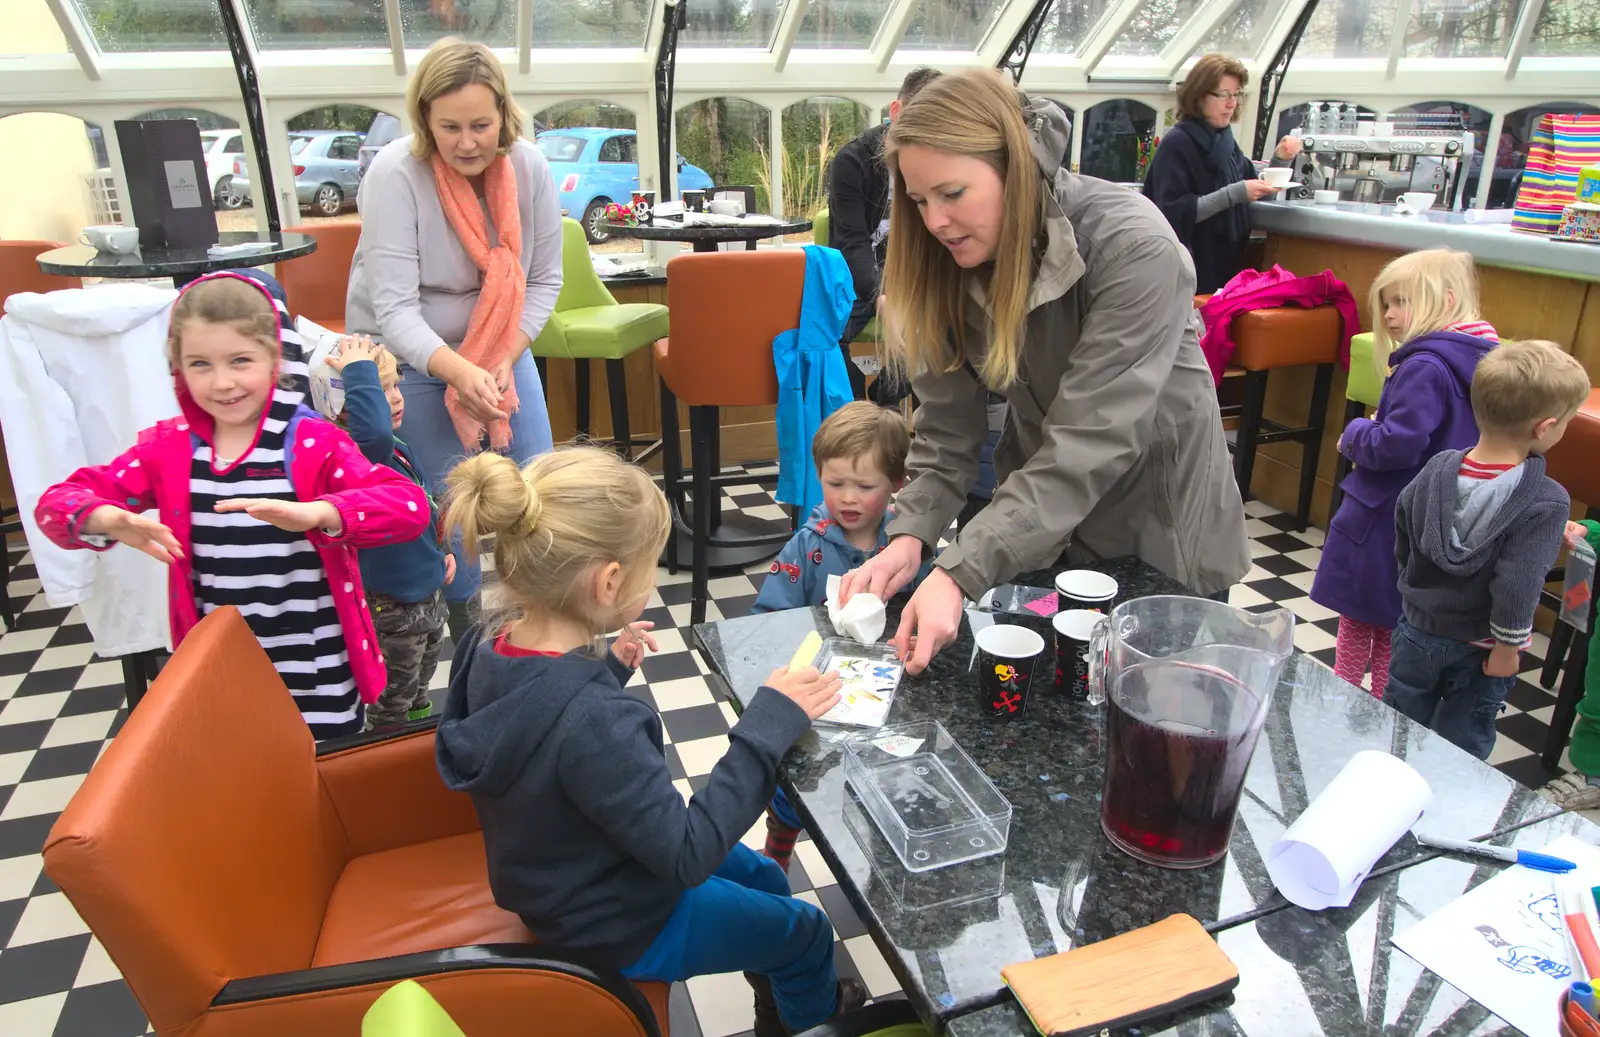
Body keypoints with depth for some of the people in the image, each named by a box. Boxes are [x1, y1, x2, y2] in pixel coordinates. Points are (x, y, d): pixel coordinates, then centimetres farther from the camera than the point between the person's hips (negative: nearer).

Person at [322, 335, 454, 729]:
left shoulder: (397, 449, 3)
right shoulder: (353, 453, -28)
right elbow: (375, 433, -54)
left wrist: (441, 551, 15)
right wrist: (360, 371, -44)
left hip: (427, 591, 10)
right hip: (393, 606, -10)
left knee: (418, 692, 32)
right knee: (391, 708, 12)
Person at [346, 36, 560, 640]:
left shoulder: (528, 167, -13)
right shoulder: (395, 173, -24)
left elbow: (544, 279, -6)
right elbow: (394, 306, -28)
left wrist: (503, 360, -19)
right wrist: (461, 374, -44)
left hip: (501, 344, 4)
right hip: (411, 355, -4)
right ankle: (466, 629, 20)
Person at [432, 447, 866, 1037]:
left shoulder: (489, 645, -16)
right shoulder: (592, 721, -42)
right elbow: (687, 854, -34)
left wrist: (608, 668, -1)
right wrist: (767, 725, -33)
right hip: (619, 931, -7)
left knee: (762, 877, 29)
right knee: (806, 929, 19)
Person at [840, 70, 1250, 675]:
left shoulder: (1135, 250, -29)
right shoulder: (951, 265, -11)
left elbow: (1087, 445, -35)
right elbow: (949, 427, -11)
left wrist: (961, 574, -41)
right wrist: (911, 535, -28)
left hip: (1160, 528, -4)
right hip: (1042, 527, 4)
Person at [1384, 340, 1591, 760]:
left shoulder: (1438, 469, -10)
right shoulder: (1546, 503, -25)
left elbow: (1402, 537, 4)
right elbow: (1517, 585, -27)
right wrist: (1508, 648, -13)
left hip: (1418, 630, 4)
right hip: (1478, 649, -4)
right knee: (1460, 748, 15)